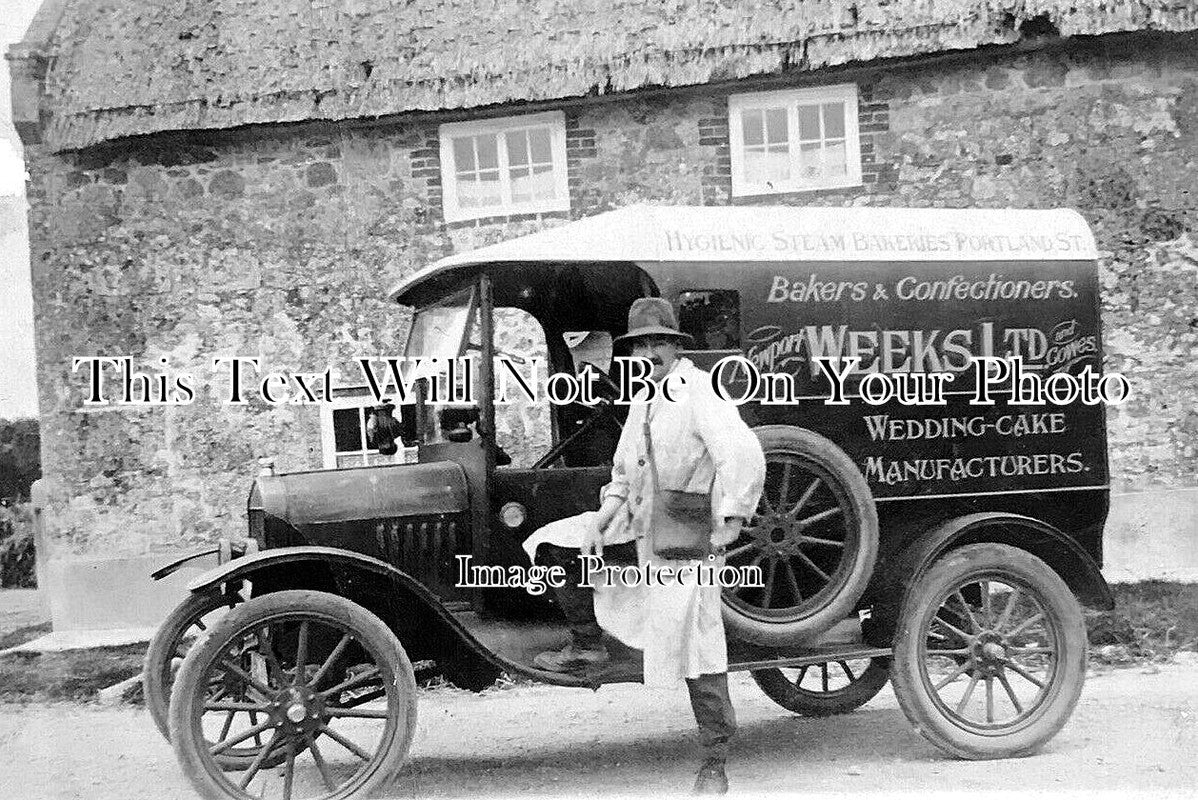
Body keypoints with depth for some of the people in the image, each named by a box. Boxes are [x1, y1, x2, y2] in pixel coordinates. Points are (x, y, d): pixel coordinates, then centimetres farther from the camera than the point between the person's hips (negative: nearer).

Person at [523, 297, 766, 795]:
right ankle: (587, 644, 13)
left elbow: (744, 454, -26)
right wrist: (610, 508, 6)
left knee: (697, 649, -5)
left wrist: (732, 521, -23)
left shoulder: (700, 391, -14)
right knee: (554, 545, 0)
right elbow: (624, 469, 24)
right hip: (637, 527, 8)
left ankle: (714, 765, 6)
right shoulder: (643, 400, 14)